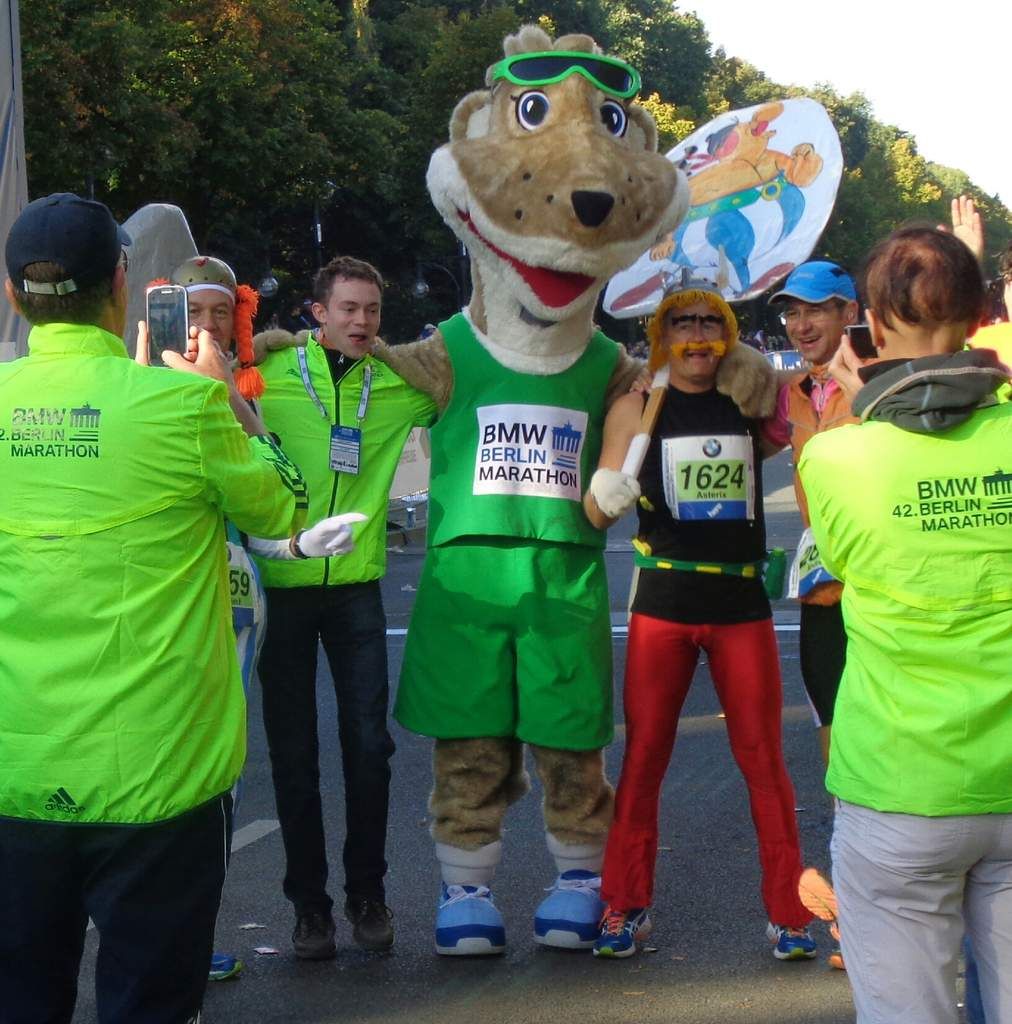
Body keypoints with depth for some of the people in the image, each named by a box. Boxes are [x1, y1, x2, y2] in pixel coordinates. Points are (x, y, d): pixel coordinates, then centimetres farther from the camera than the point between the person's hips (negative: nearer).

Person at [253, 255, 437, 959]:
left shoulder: (399, 385, 4)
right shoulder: (271, 373, -4)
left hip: (357, 585, 2)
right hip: (281, 584, -2)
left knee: (369, 743, 2)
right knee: (293, 750, 5)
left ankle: (368, 893, 18)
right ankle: (309, 901, 16)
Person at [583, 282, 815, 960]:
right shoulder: (637, 408, 2)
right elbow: (596, 512, -2)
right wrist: (610, 494, -22)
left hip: (742, 602, 1)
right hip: (663, 603, -1)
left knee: (764, 759, 3)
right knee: (643, 758, 4)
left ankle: (790, 912, 10)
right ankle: (627, 907, 14)